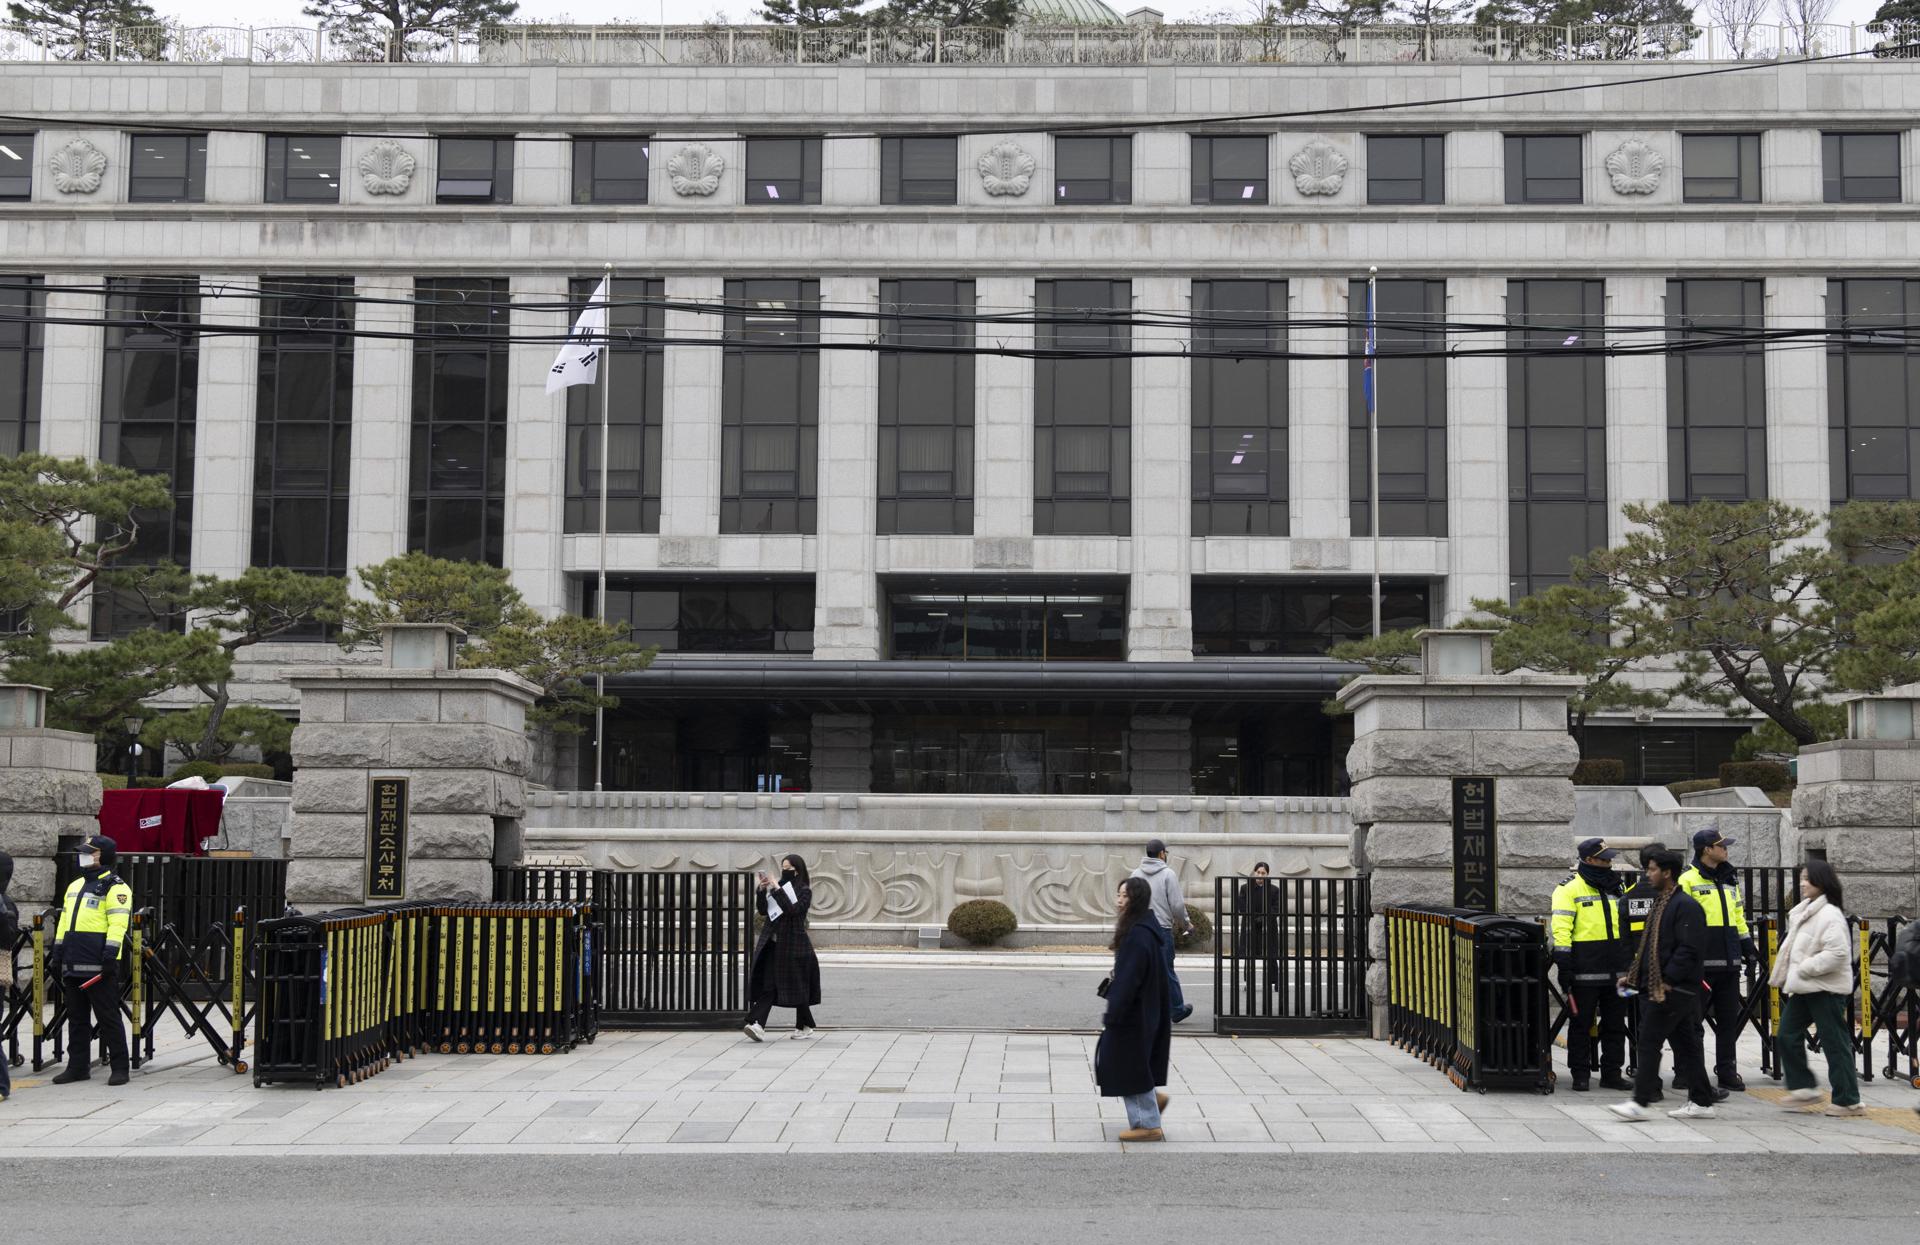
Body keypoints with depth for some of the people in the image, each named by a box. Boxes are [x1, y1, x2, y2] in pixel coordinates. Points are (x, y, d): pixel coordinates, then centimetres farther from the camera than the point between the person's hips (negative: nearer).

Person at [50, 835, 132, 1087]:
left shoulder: (115, 887, -6)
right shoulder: (75, 886, 20)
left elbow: (117, 924, -14)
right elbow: (64, 922, 23)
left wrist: (110, 956, -21)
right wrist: (58, 952, 16)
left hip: (98, 965, -8)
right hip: (73, 964, 8)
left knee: (108, 1017, -5)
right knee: (77, 1018, 12)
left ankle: (119, 1068, -1)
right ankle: (78, 1066, 19)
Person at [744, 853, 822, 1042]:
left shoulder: (804, 891, -3)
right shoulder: (778, 887, 12)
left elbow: (793, 910, -19)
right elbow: (763, 910, 7)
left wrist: (777, 890, -21)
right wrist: (762, 891, -8)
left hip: (793, 945, -4)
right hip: (773, 943, 4)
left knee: (797, 986, 4)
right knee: (768, 985, -7)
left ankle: (804, 1027, 17)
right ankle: (757, 1024, -20)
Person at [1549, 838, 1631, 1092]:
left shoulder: (1615, 887, 15)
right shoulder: (1570, 889, -6)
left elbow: (1627, 924, 24)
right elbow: (1561, 928, -11)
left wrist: (1632, 961, 21)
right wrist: (1563, 963, -17)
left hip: (1615, 970, 6)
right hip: (1585, 971, -6)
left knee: (1615, 1023, 9)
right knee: (1582, 1023, 1)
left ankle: (1612, 1073, 17)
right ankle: (1580, 1075, 7)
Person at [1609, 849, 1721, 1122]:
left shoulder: (1686, 905, -13)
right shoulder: (1659, 903, 19)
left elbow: (1689, 949, -20)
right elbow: (1648, 946, 25)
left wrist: (1668, 981, -22)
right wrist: (1631, 974, 15)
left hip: (1672, 991, -10)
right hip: (1656, 989, 10)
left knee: (1649, 1043, -9)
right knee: (1685, 1046, 12)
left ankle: (1639, 1103, -8)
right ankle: (1701, 1102, 16)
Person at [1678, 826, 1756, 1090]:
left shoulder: (1729, 879, 17)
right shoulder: (1688, 880, -6)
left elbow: (1739, 915, 24)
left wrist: (1748, 947, 18)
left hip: (1728, 960, 7)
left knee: (1729, 1018, 8)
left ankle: (1727, 1071, 14)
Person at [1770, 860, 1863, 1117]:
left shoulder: (1830, 915, -17)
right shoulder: (1803, 912, 13)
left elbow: (1838, 953, -26)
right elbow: (1794, 946, 24)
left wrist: (1804, 969, -20)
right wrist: (1787, 976, 12)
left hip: (1826, 989, -10)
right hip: (1803, 988, 10)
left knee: (1835, 1044, -3)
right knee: (1788, 1035, 10)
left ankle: (1848, 1101, 3)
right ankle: (1802, 1088, 19)